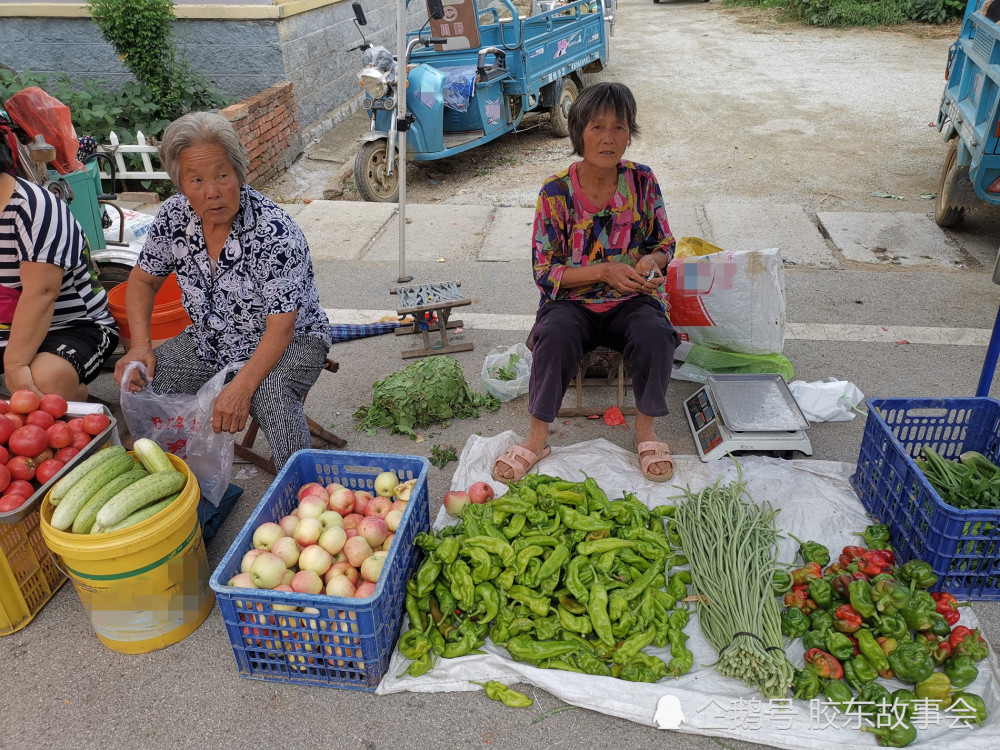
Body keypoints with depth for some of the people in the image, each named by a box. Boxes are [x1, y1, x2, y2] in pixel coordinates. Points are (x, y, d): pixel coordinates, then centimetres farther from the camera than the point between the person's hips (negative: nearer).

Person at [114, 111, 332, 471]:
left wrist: (241, 387, -39)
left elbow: (280, 328, -26)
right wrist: (140, 346, -9)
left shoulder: (275, 232, -25)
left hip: (289, 342, -5)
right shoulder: (173, 217, -8)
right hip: (210, 342, 6)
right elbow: (142, 280, 8)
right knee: (138, 378, -13)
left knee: (270, 391, -36)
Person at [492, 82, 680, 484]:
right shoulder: (556, 191, -9)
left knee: (655, 335, -30)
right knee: (555, 335, -33)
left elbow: (664, 245, 8)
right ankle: (537, 436, -15)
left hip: (631, 300, 2)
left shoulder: (642, 182, -2)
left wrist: (651, 261, -17)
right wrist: (604, 271, -21)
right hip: (572, 301, -1)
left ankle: (646, 428, -6)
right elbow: (545, 272, -9)